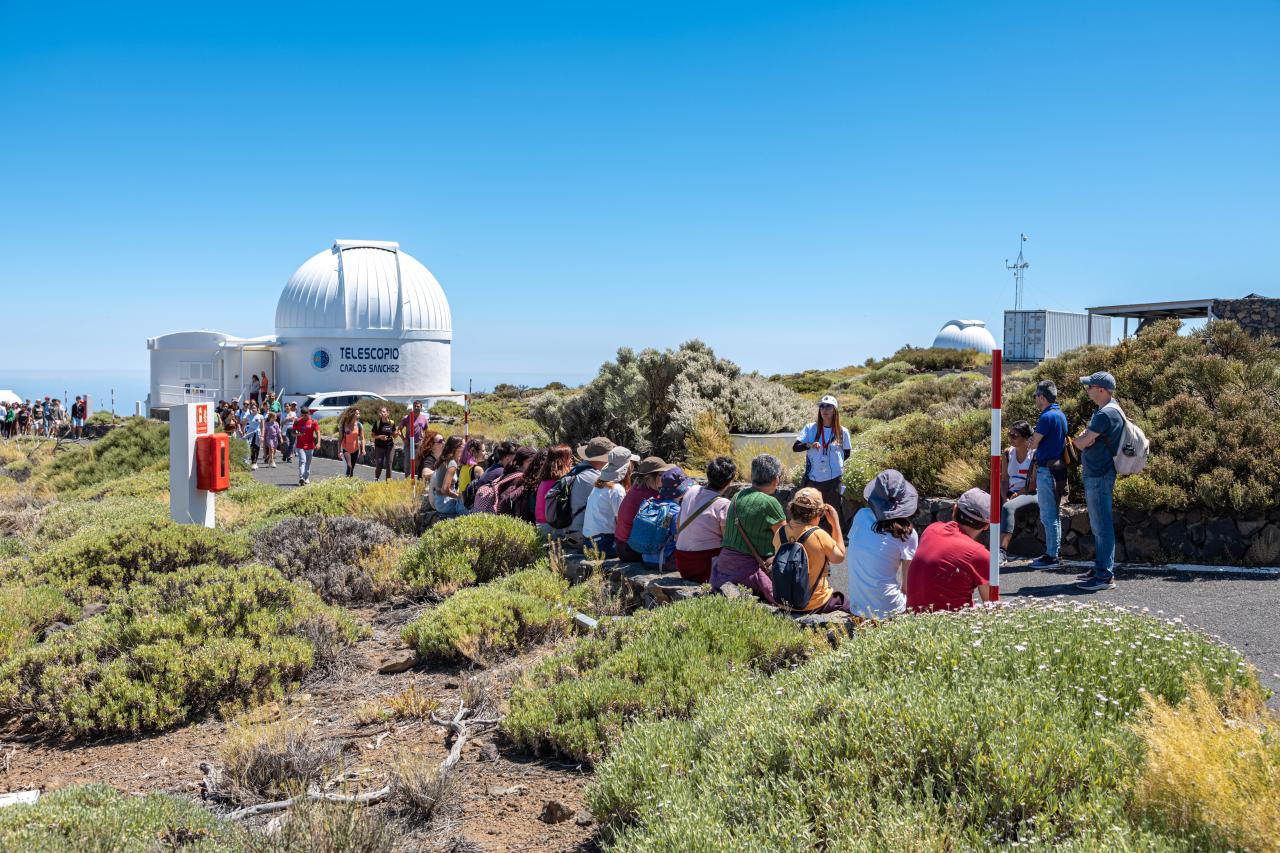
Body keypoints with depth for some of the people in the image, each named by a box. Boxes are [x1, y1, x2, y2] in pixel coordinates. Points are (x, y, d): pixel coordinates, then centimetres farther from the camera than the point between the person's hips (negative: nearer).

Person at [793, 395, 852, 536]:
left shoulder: (842, 432, 1)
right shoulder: (810, 428, 0)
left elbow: (847, 453, 16)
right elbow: (795, 447, -6)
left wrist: (835, 462, 4)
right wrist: (809, 445, -24)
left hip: (833, 479, 0)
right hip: (813, 478, 0)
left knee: (833, 513, 5)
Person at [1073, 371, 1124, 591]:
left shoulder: (1106, 414, -19)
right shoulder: (1108, 410, 16)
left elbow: (1081, 442, -20)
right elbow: (1088, 440, 21)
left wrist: (1078, 439, 2)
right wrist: (1084, 439, 0)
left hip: (1099, 476, -11)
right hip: (1096, 474, 11)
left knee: (1102, 526, -8)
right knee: (1099, 526, 17)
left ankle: (1105, 576, -5)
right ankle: (1101, 569, 26)